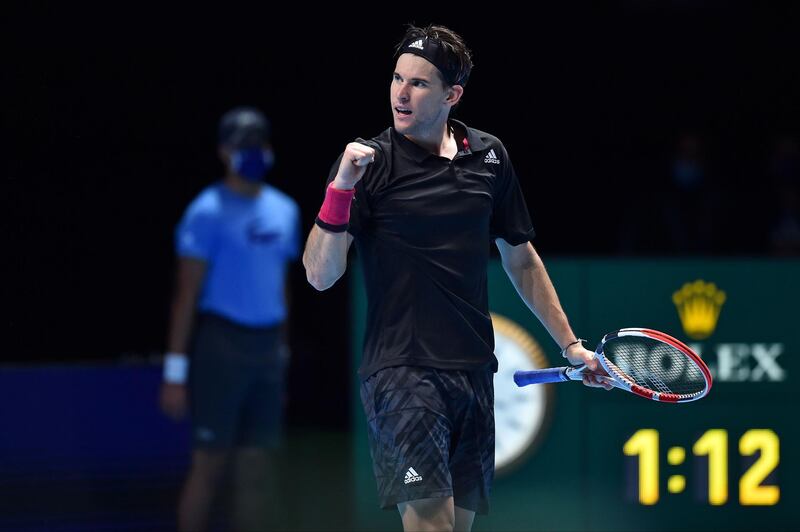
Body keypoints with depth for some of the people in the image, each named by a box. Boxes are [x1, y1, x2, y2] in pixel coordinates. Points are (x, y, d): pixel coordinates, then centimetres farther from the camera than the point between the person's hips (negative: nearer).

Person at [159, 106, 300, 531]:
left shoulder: (284, 211, 14)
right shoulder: (208, 213, -7)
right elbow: (187, 293, -9)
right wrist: (176, 370, -12)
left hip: (267, 349, 6)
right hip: (220, 347, -6)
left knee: (257, 470, 7)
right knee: (210, 465, -6)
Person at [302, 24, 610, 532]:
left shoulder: (490, 157, 9)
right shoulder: (368, 162, -4)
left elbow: (521, 259, 21)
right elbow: (321, 275, -11)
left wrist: (569, 343, 21)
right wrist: (341, 186, -23)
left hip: (473, 371, 5)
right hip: (401, 370, -5)